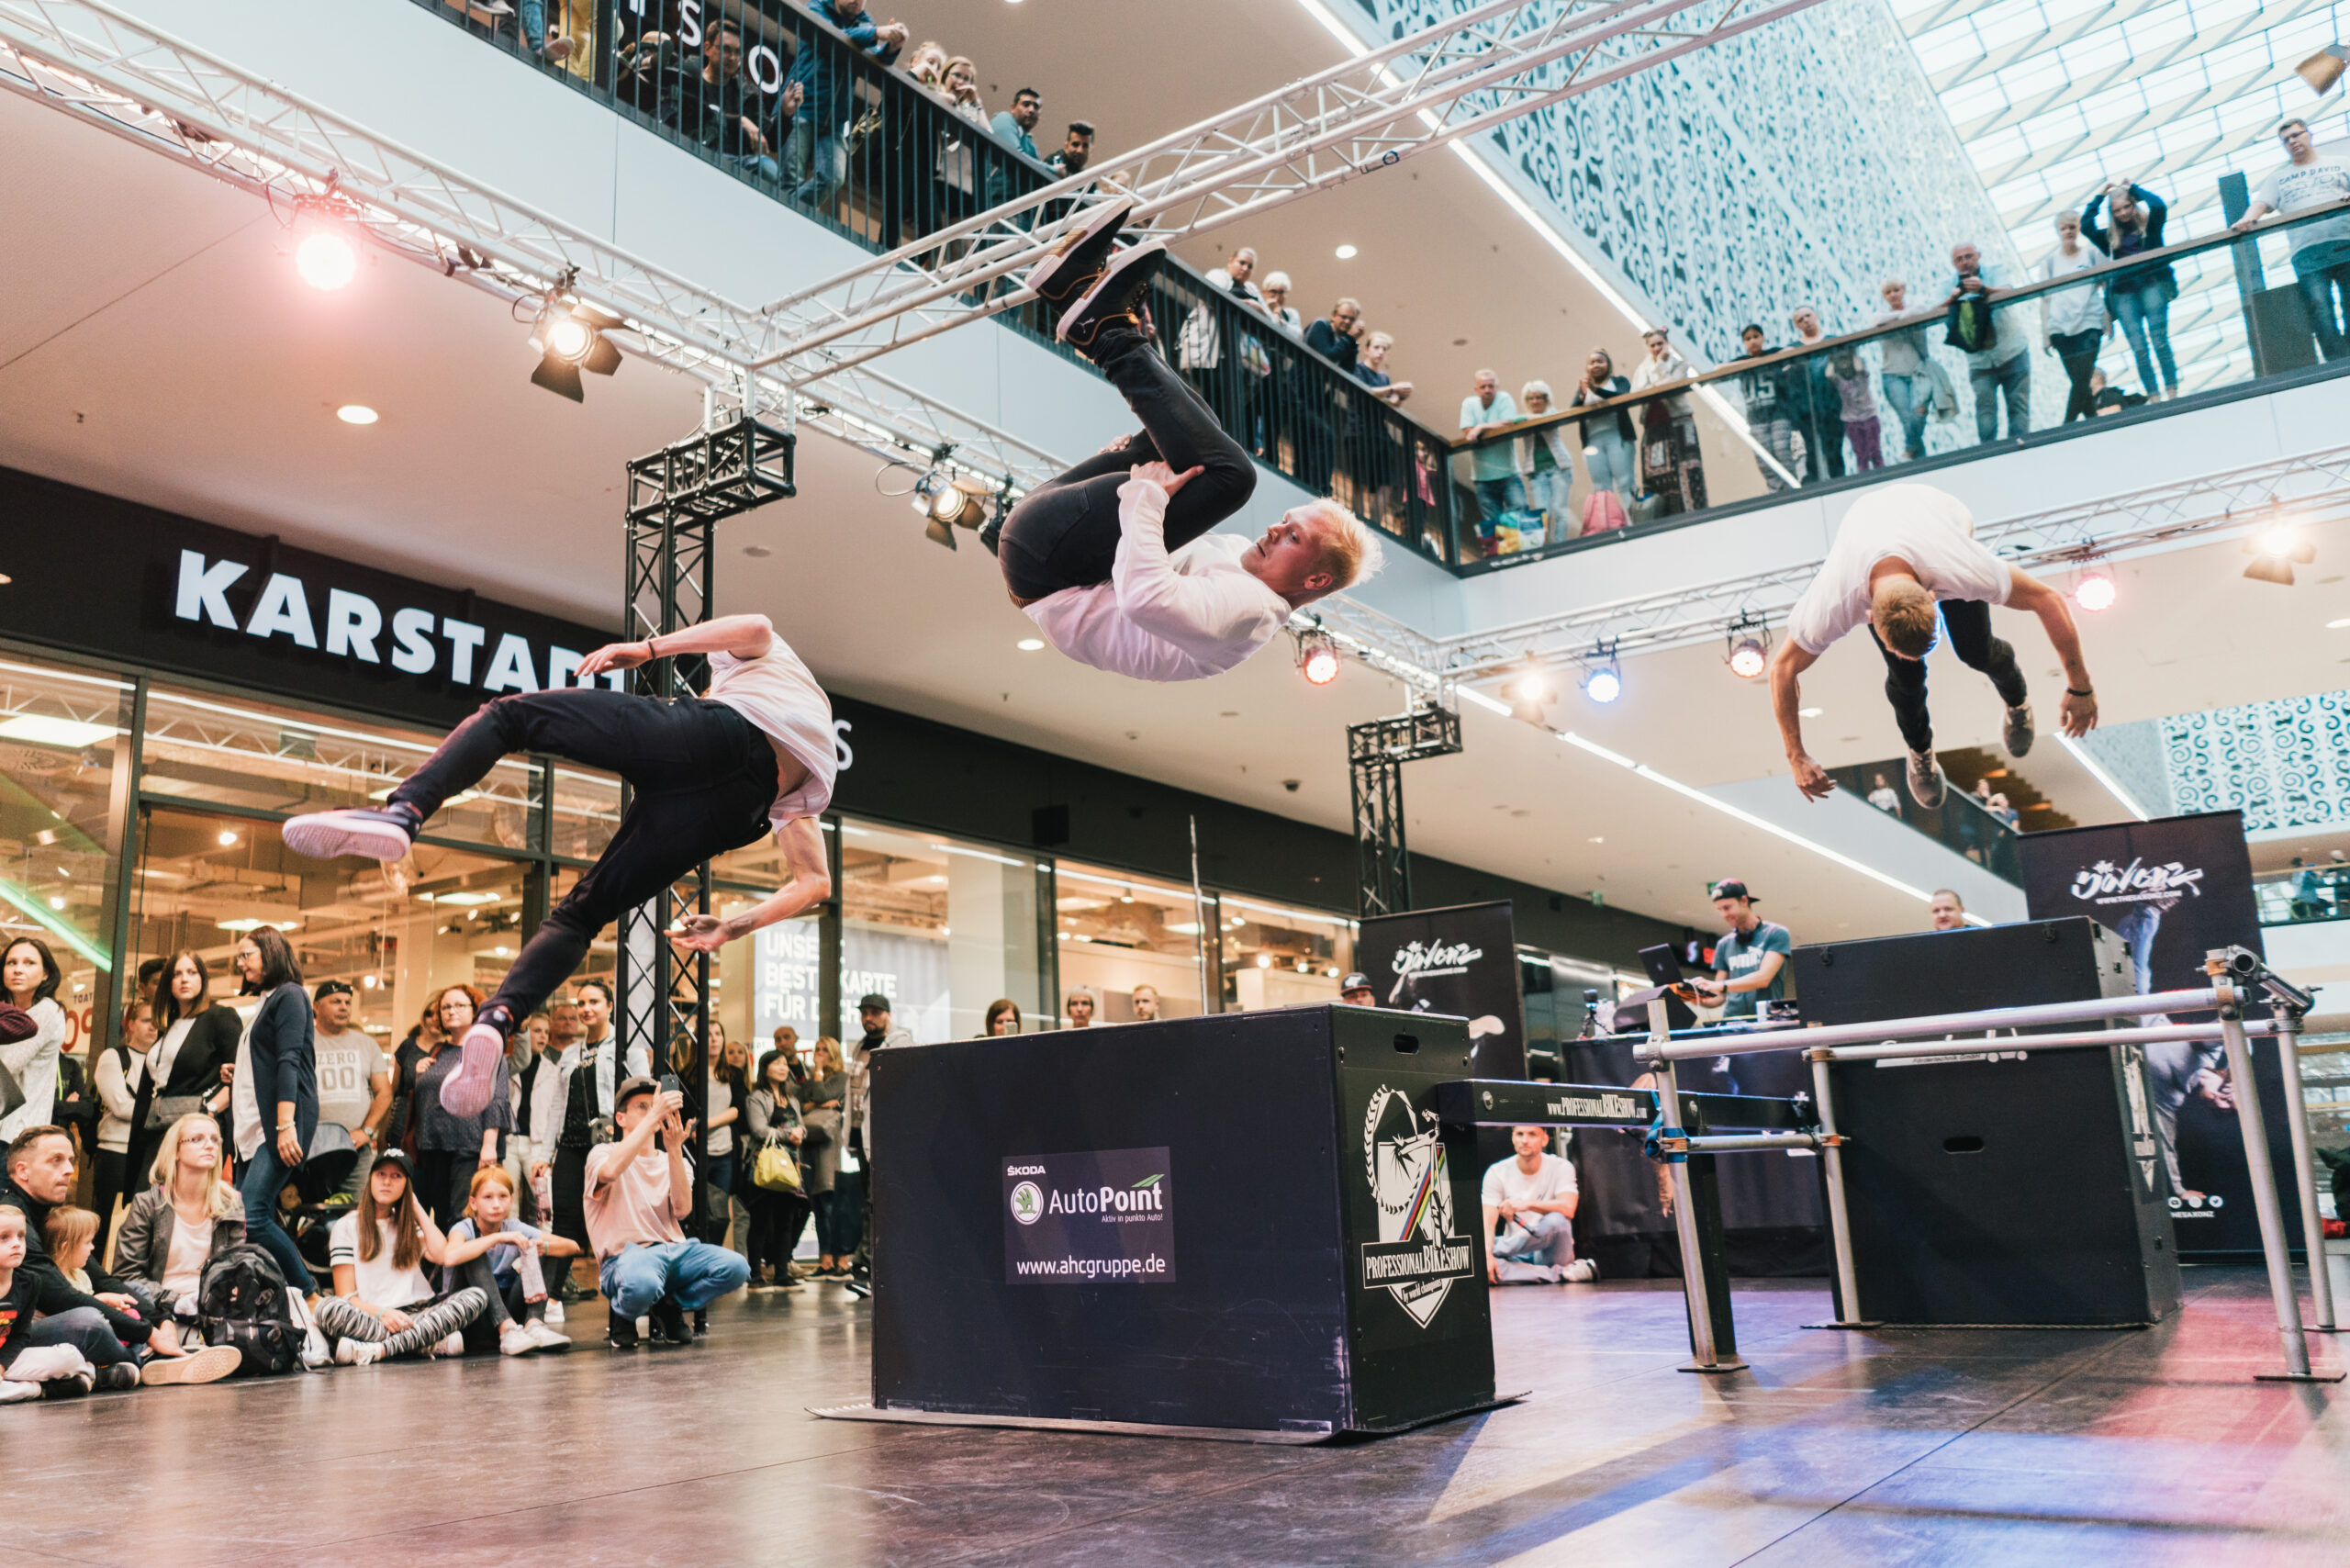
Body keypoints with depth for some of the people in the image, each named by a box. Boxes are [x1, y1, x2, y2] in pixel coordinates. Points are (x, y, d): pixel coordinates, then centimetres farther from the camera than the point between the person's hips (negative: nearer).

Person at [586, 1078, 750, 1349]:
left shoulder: (669, 1161, 18)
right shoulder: (603, 1153, 6)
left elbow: (682, 1210, -3)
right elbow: (611, 1171, -23)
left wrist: (674, 1151, -13)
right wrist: (654, 1116, -24)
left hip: (674, 1249, 5)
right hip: (627, 1254, -5)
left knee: (737, 1267, -23)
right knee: (642, 1284, -41)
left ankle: (669, 1306, 4)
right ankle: (624, 1315, -2)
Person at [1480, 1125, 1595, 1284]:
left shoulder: (1561, 1167, -5)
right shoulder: (1497, 1172, -1)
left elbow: (1568, 1209, -23)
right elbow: (1488, 1222, -10)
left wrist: (1527, 1204, -35)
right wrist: (1487, 1254, -30)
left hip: (1550, 1253, -1)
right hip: (1517, 1259, 1)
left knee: (1556, 1221, -34)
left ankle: (1499, 1249, -11)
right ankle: (1559, 1274, -24)